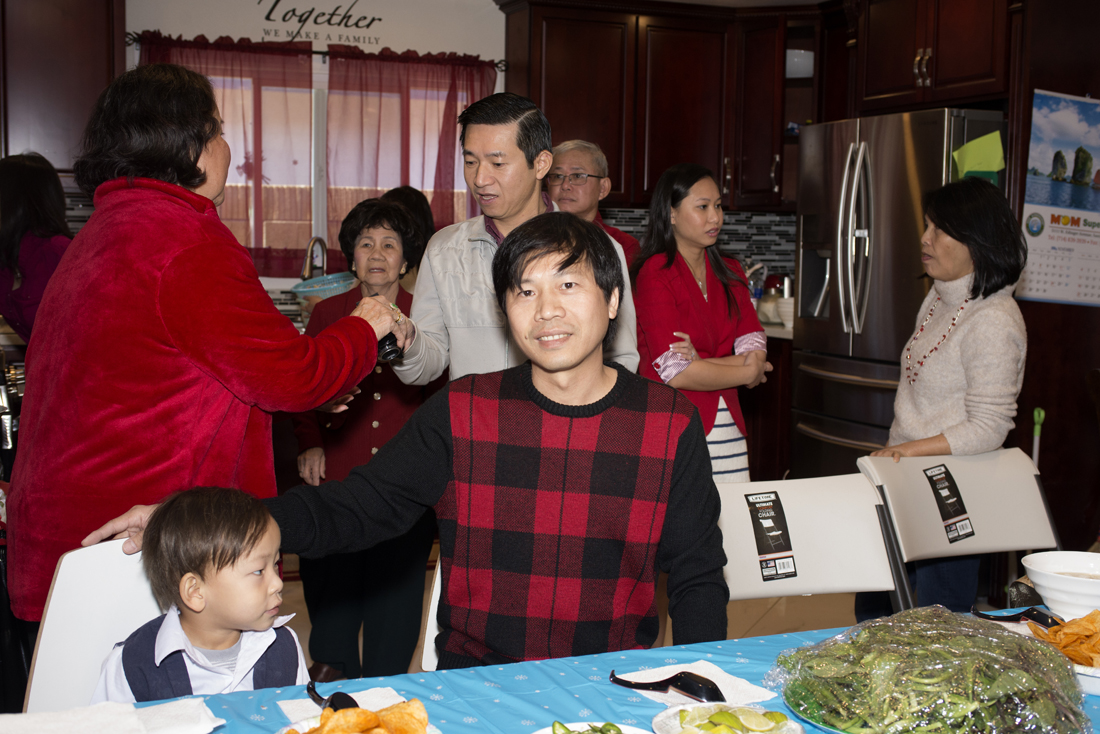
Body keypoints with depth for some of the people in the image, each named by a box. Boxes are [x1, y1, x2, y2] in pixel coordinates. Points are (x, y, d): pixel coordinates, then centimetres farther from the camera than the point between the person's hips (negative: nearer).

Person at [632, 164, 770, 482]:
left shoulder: (729, 273, 12)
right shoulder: (655, 273, -9)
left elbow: (756, 352, 1)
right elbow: (675, 372, -17)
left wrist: (701, 363, -17)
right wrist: (747, 372, -4)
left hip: (726, 429, 6)